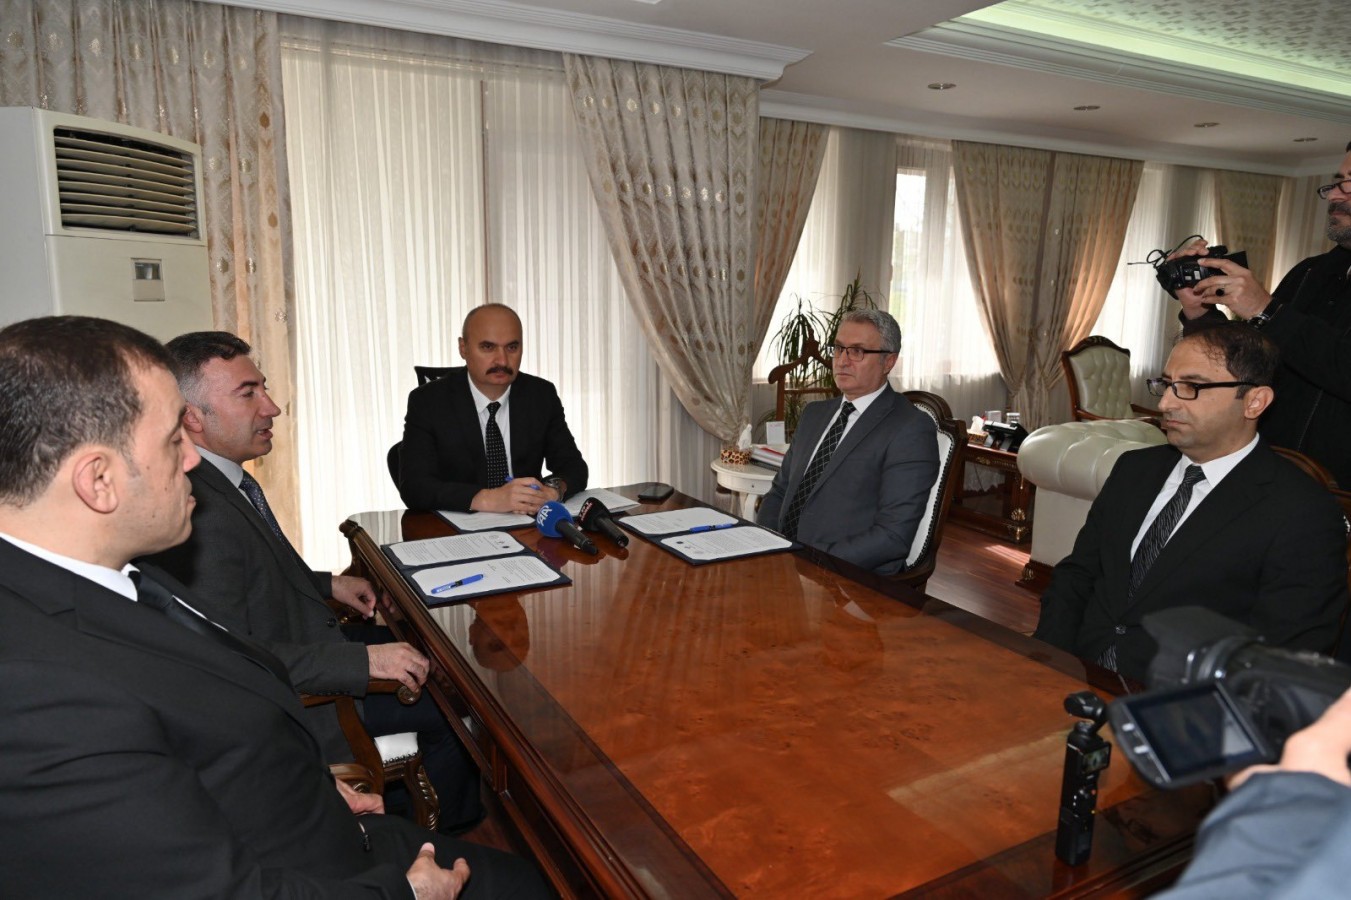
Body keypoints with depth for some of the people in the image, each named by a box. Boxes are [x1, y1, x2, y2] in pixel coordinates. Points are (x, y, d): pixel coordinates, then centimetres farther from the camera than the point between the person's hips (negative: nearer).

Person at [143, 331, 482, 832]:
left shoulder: (224, 480, 1)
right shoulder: (198, 510, -30)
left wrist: (326, 584, 8)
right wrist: (362, 661, -32)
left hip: (302, 641, 10)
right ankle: (447, 826, 21)